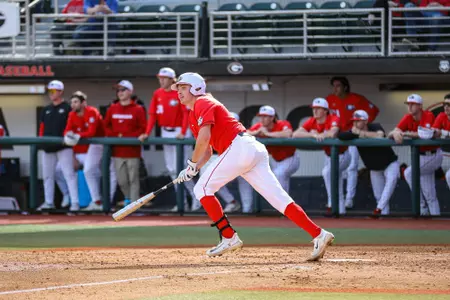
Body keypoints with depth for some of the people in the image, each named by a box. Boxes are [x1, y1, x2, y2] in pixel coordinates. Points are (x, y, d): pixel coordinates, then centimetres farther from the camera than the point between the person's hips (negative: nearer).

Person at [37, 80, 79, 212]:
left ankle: (75, 202, -13)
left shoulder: (67, 108, 0)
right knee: (47, 175, 10)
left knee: (69, 174, -11)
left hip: (63, 147, -7)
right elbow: (42, 127, 19)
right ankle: (49, 202, 18)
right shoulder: (46, 110, 18)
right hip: (48, 147, 7)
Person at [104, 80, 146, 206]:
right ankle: (128, 198, 28)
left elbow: (143, 128, -5)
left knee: (133, 179, -6)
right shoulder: (112, 109, 12)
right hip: (117, 150, 4)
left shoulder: (138, 109, -1)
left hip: (132, 150, -4)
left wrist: (128, 137, -14)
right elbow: (106, 126, 15)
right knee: (121, 180, 6)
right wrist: (115, 136, -3)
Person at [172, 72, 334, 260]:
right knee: (279, 198, -1)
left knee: (202, 189, -2)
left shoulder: (203, 104, -2)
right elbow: (207, 150, 30)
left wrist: (192, 163, -6)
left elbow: (204, 138, -16)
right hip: (254, 151, 9)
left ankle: (229, 237, -4)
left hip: (240, 148, -9)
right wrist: (192, 170, 14)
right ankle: (319, 235, -12)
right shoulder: (193, 116, 28)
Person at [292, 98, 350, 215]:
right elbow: (295, 134, -19)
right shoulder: (312, 121, -9)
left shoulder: (334, 119, -25)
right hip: (328, 156, 7)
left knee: (327, 171, -32)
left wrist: (316, 134, -31)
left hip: (341, 155, -7)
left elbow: (332, 134, -47)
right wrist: (313, 135, -32)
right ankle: (341, 209, 29)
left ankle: (332, 204, -27)